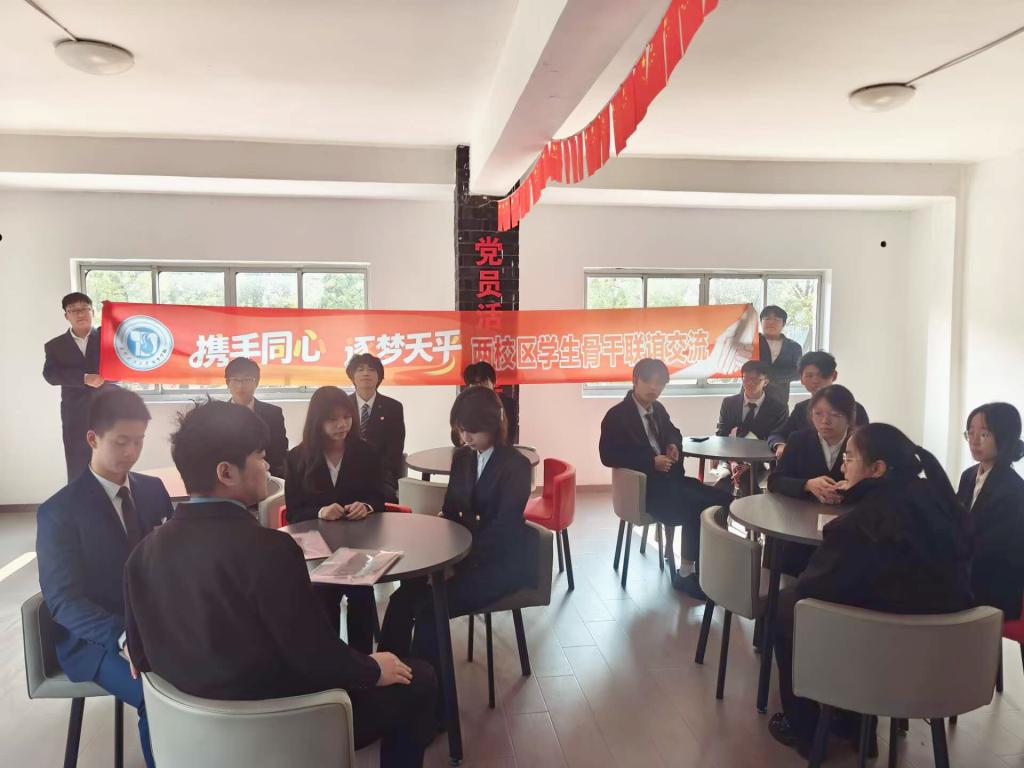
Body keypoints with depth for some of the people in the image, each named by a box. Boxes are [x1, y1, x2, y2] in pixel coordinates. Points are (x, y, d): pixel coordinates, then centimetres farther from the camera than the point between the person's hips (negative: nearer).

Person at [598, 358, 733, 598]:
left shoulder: (658, 409, 13)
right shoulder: (616, 415, -9)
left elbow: (673, 433, 30)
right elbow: (608, 456, -16)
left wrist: (673, 445, 4)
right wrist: (651, 461, -20)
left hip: (669, 477, 8)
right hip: (643, 485, -8)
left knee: (723, 499, -10)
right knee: (696, 508, -27)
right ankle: (686, 573, -10)